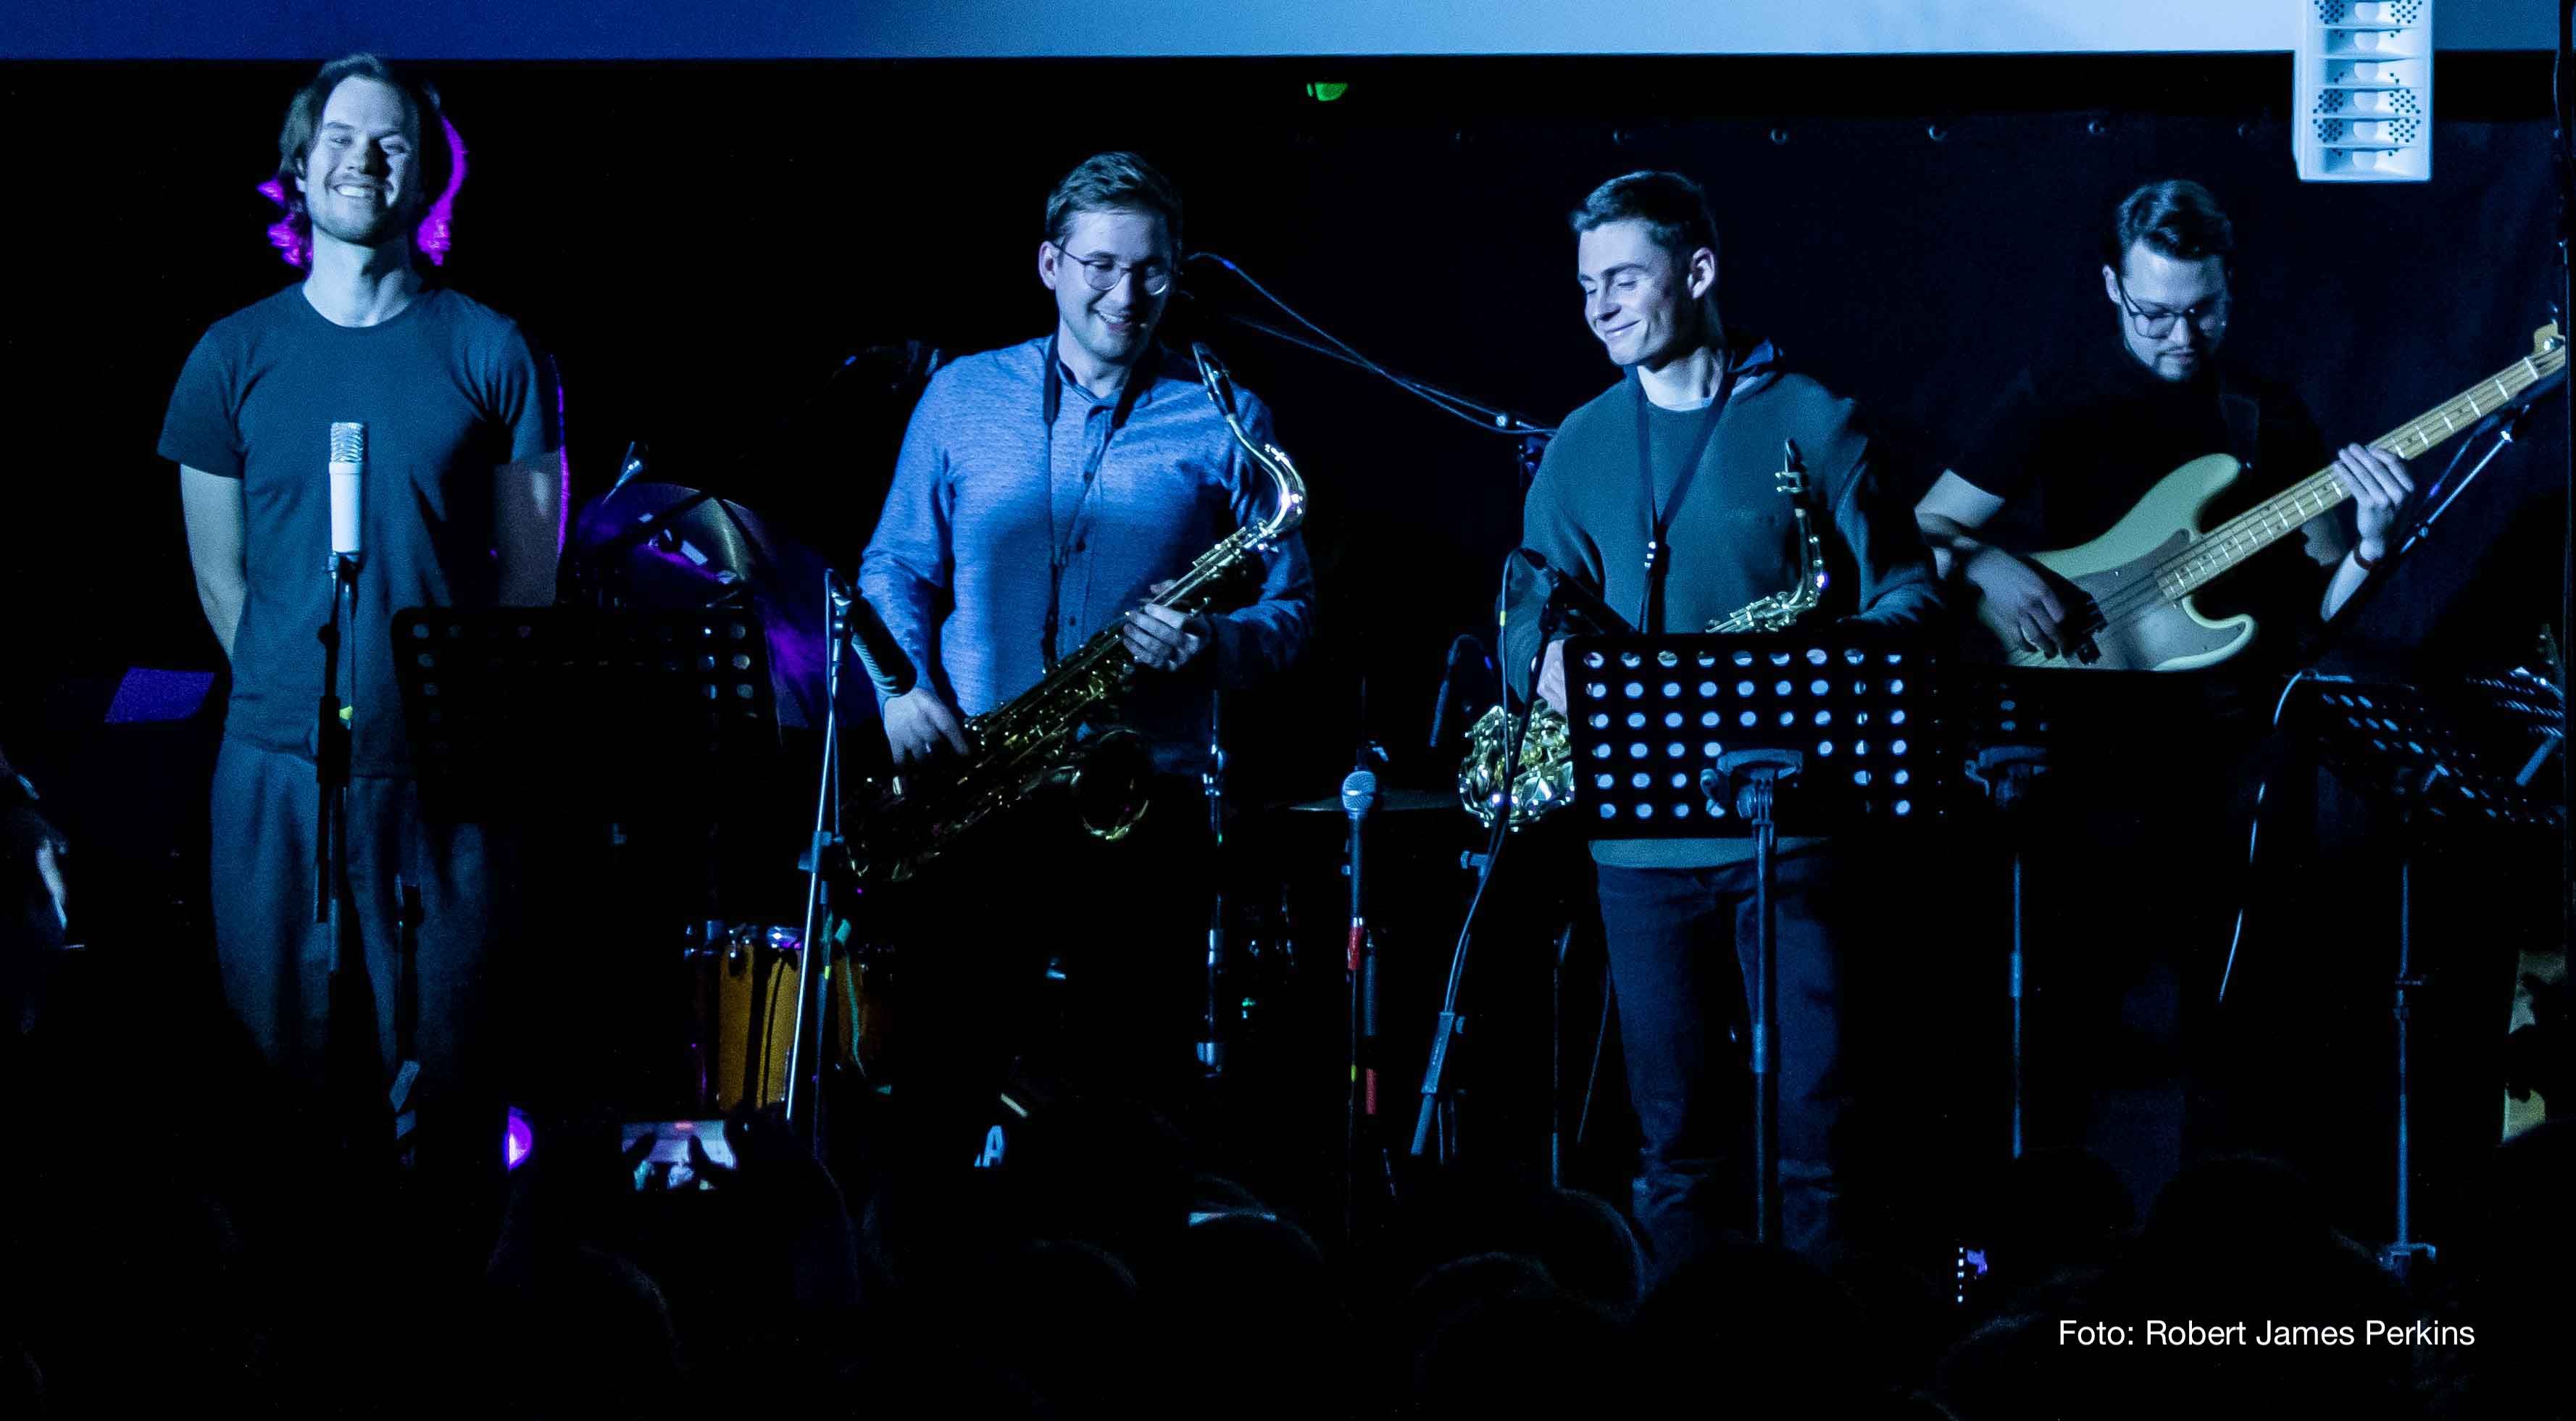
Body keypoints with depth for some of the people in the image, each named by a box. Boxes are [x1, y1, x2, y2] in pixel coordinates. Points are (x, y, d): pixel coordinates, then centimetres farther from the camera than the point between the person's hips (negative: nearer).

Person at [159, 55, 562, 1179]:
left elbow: (529, 568, 5)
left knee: (437, 1071, 1)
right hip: (275, 767, 1)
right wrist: (294, 703, 6)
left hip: (441, 770, -1)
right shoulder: (234, 356, 7)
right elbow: (219, 572, 11)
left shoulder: (492, 354, 3)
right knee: (279, 1059, 4)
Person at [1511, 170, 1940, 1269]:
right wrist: (1554, 660, -14)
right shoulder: (1581, 446, 14)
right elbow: (1531, 604, 9)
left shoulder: (1811, 422, 2)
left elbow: (1907, 590, 1)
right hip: (1639, 833, 3)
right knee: (1676, 1134, 6)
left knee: (1811, 1125, -5)